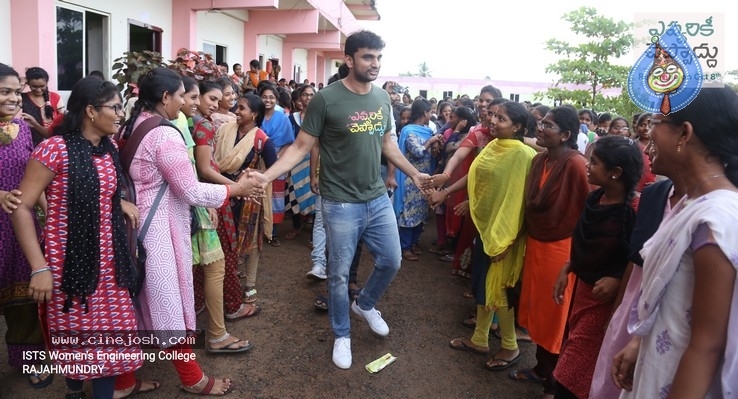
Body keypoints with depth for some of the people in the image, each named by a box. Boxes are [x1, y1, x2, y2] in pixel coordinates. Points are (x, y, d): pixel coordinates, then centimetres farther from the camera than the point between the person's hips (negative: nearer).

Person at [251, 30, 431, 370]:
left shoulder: (382, 98, 4)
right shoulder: (326, 99, -14)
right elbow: (301, 147, -11)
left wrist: (414, 174, 20)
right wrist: (265, 176, -23)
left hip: (378, 199, 6)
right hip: (341, 203, -5)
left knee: (391, 261, 15)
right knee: (339, 274, 8)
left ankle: (365, 305, 45)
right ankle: (342, 336, 31)